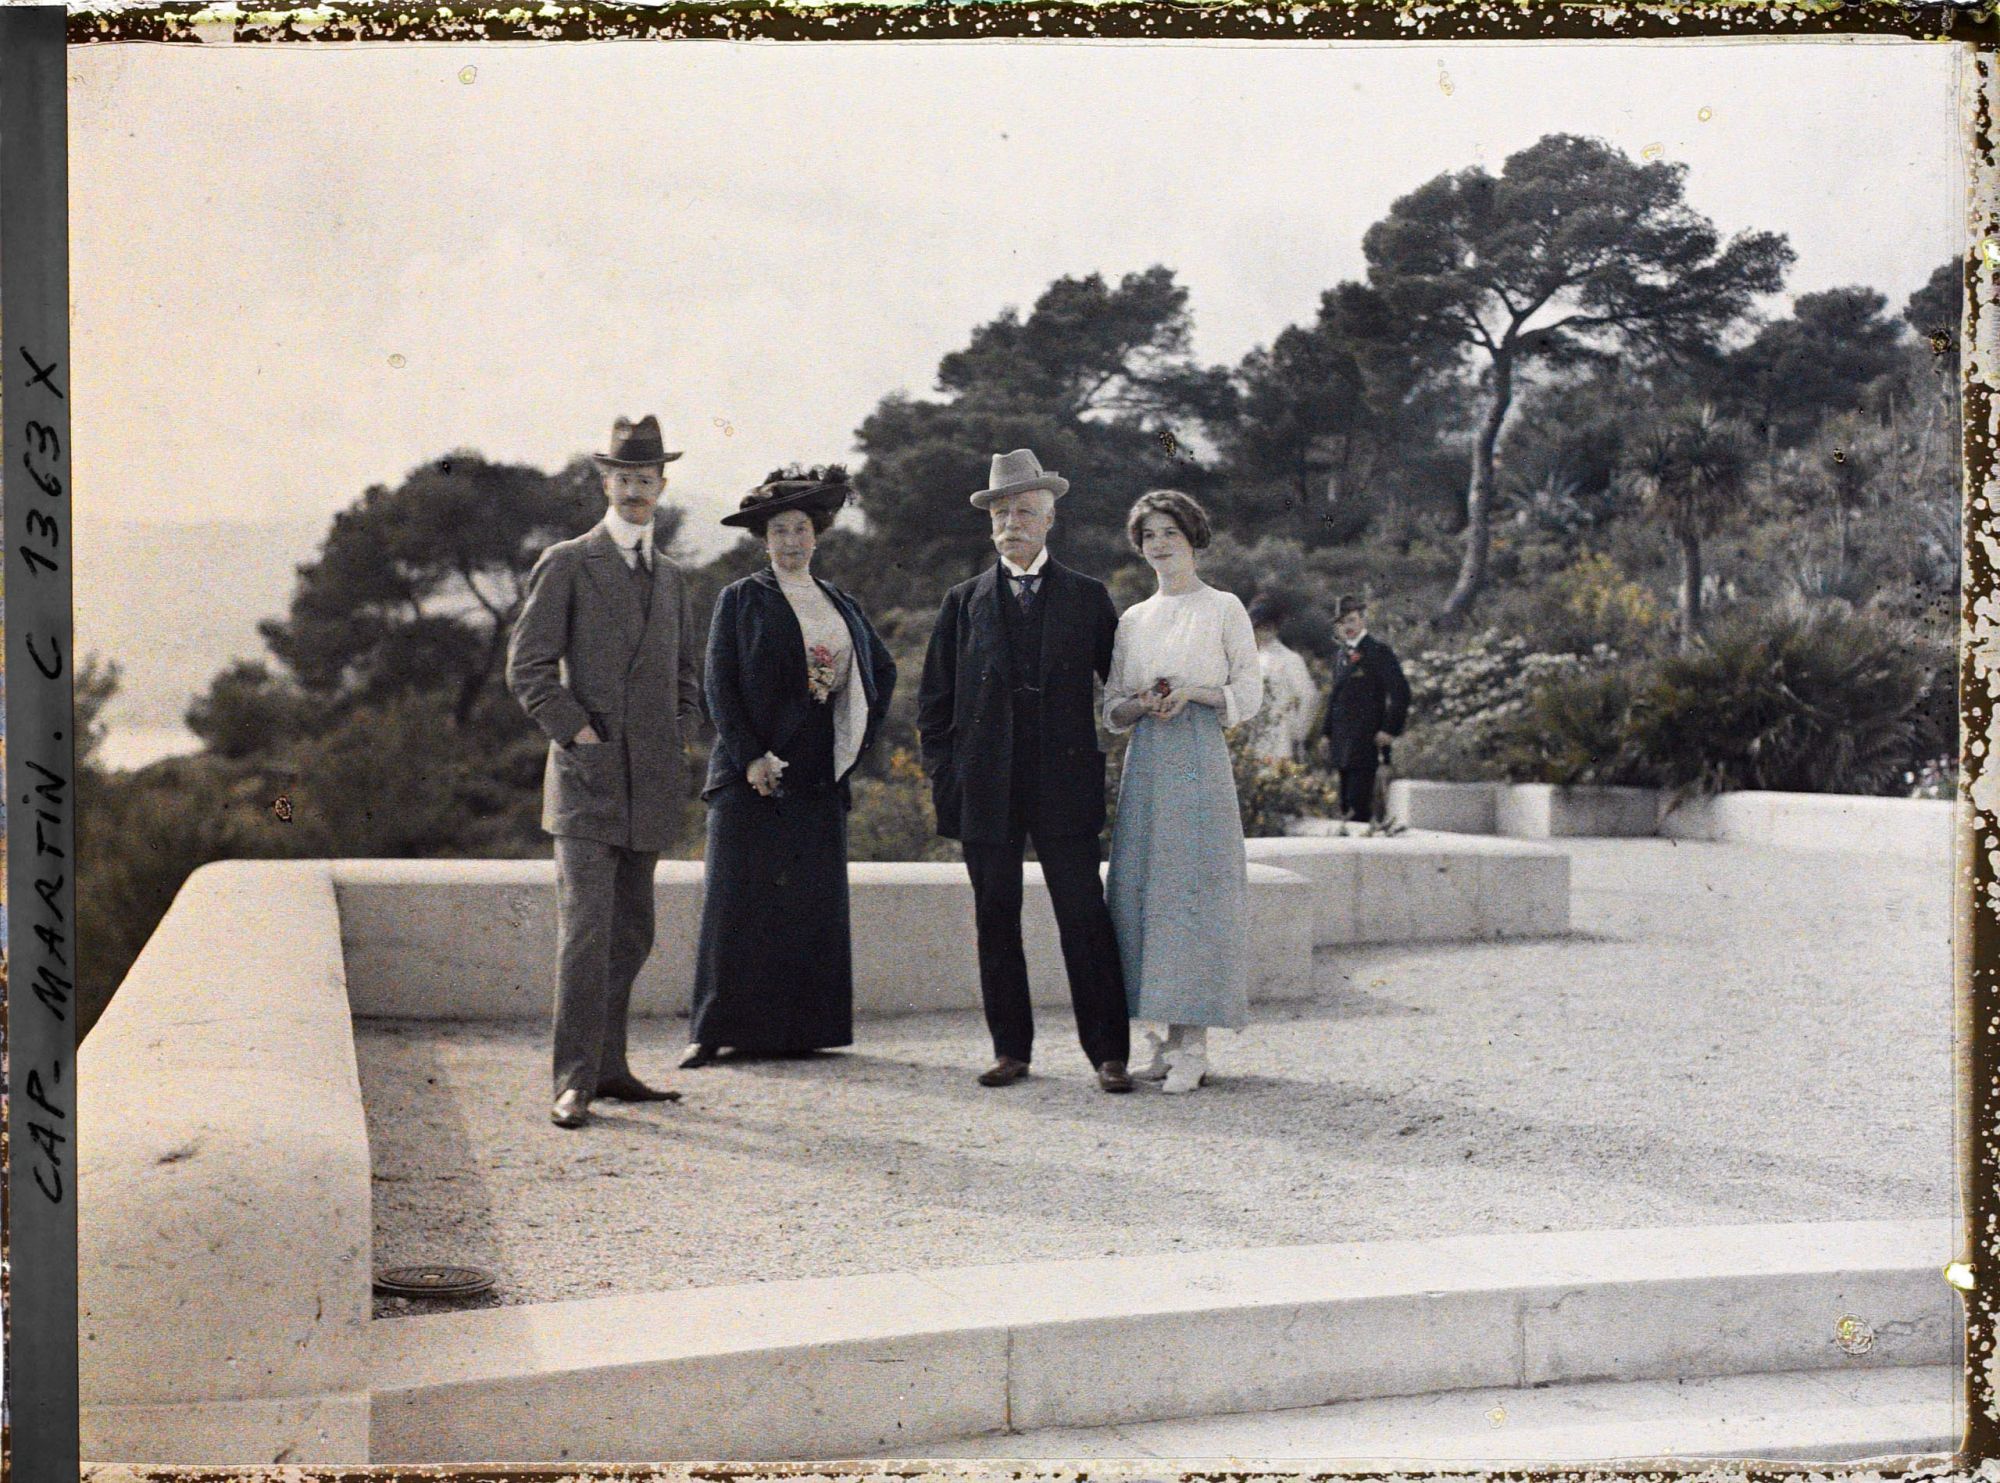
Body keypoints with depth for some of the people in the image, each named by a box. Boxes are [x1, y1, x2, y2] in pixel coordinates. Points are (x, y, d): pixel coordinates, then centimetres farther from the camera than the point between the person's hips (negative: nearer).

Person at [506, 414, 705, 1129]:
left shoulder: (670, 577, 18)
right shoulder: (565, 564, 0)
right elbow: (528, 668, -5)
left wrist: (675, 739, 11)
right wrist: (580, 735, -11)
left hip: (648, 787, 6)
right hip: (587, 780, -6)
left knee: (631, 935, 9)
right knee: (585, 931, -12)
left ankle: (607, 1065, 18)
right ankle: (574, 1082, -10)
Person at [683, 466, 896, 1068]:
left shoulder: (840, 604, 16)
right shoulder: (740, 599, 3)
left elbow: (883, 669, 27)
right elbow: (719, 684, -4)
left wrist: (862, 736, 15)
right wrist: (749, 757, -14)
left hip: (819, 773, 4)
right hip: (754, 771, -4)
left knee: (814, 903, 3)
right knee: (737, 900, -6)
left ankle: (800, 1026, 9)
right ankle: (714, 1029, -3)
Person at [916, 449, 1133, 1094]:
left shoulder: (1088, 597, 8)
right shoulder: (964, 601, 11)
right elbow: (935, 698, 12)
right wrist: (945, 775, 5)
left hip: (1065, 787, -2)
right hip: (987, 791, 2)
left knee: (1085, 919, -5)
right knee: (996, 921, 5)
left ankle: (1108, 1052, 1)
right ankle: (1010, 1049, 14)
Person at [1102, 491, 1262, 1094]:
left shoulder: (1224, 609, 4)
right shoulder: (1132, 620, 16)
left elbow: (1250, 694, 1)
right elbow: (1112, 709, 16)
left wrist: (1192, 692, -14)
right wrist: (1144, 703, -5)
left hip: (1201, 757, -4)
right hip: (1146, 762, 5)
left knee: (1195, 886, -9)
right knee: (1146, 889, 0)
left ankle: (1192, 1045, -5)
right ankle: (1168, 1039, 7)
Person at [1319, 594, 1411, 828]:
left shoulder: (1378, 651, -6)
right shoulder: (1340, 654, 18)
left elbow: (1400, 692, -11)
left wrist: (1390, 730, -13)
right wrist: (1328, 732, 16)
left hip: (1366, 742, -8)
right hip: (1343, 744, 8)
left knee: (1359, 804, -12)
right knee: (1346, 806, 8)